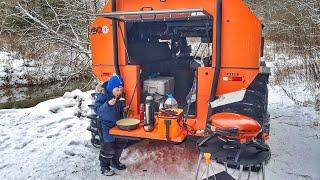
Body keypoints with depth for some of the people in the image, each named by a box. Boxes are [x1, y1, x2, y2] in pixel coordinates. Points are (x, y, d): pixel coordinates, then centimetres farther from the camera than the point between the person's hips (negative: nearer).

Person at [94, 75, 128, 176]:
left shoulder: (118, 96, 0)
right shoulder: (103, 96, -21)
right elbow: (97, 109, -29)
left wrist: (123, 108, 1)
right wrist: (108, 104, -42)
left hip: (117, 124, 8)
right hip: (106, 126, -8)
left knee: (121, 142, 19)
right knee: (108, 148, -2)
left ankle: (115, 162, 41)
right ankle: (104, 167, 21)